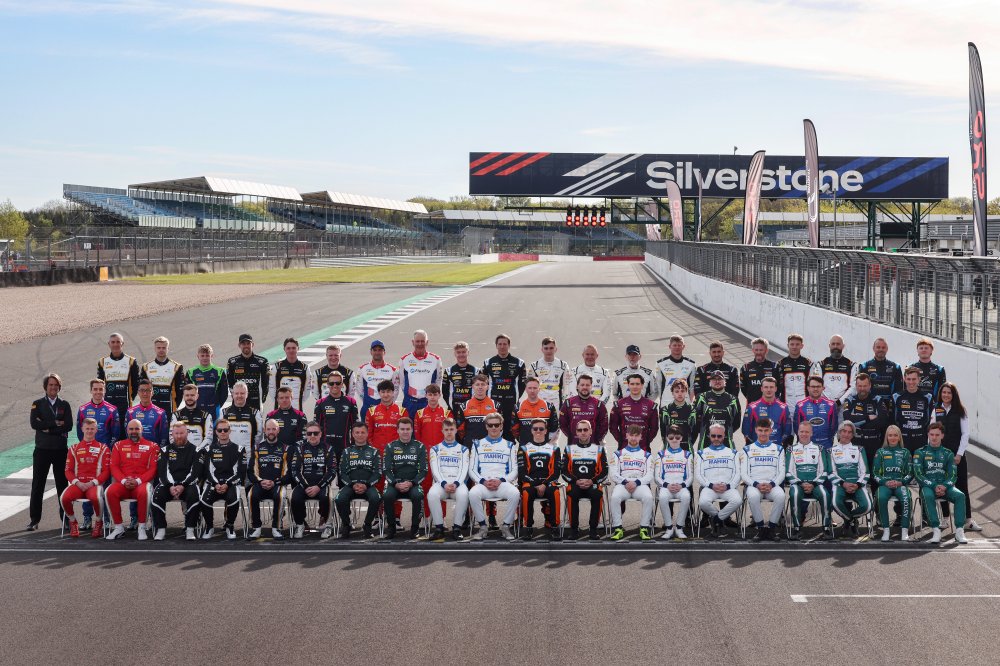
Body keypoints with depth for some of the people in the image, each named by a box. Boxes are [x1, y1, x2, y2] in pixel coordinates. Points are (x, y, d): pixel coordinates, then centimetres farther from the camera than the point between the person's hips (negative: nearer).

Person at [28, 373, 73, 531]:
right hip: (42, 450, -1)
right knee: (37, 485, 1)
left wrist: (47, 428, -13)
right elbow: (34, 423, -11)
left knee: (63, 485, 4)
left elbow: (69, 425, -7)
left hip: (61, 450, 1)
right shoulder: (37, 404, 5)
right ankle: (34, 520, 6)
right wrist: (56, 424, -13)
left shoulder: (64, 405, 8)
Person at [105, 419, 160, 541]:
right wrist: (124, 481, -11)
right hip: (123, 483, 2)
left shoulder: (151, 446, 8)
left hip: (142, 483, -2)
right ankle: (119, 527, -17)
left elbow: (153, 469, 0)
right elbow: (114, 467, 7)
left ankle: (142, 527, -20)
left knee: (144, 493, -38)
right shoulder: (119, 445, 15)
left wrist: (138, 481, -14)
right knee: (110, 492, -30)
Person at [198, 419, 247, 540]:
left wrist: (227, 484, -13)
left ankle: (229, 526, -4)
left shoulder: (237, 449, 6)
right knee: (204, 500, -30)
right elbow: (206, 470, 3)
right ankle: (209, 527, -2)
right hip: (213, 482, 1)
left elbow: (240, 472, 0)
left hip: (231, 483, -1)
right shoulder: (209, 449, 10)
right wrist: (216, 484, -14)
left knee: (234, 500, -33)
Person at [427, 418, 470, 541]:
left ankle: (457, 527, -26)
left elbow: (464, 470, 5)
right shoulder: (435, 449, 18)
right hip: (441, 483, 0)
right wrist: (444, 484, -14)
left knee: (463, 494, -38)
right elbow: (435, 469, 5)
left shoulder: (463, 450, 18)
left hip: (458, 483, 0)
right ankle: (439, 527, -24)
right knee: (432, 494, -36)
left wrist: (456, 483, -15)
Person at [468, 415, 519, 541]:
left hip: (503, 483, 0)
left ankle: (506, 526, -15)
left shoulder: (509, 445, 16)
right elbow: (472, 470, 11)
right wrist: (483, 481, -8)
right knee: (473, 493, -35)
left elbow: (514, 470, 10)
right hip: (483, 484, 0)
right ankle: (483, 527, -17)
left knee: (515, 494, -35)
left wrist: (501, 481, -9)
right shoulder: (478, 444, 17)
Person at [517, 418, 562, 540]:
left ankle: (554, 527, -25)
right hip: (530, 482, 0)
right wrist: (536, 486, -11)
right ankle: (528, 527, -23)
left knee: (555, 493, -35)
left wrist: (544, 485, -13)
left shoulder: (554, 448, 13)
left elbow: (557, 471, 4)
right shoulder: (524, 448, 12)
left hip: (547, 483, 0)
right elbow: (522, 472, 3)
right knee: (527, 493, -36)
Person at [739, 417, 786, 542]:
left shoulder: (778, 449, 15)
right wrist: (756, 484, -13)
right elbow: (743, 474, 5)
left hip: (772, 485, 1)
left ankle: (772, 527, -19)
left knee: (780, 495, -35)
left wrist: (771, 484, -12)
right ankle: (761, 528, -20)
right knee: (753, 496, -38)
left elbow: (781, 473, 8)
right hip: (754, 485, -1)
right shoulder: (747, 450, 13)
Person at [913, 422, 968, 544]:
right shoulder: (920, 452, 8)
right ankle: (936, 530, -39)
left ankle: (959, 530, -31)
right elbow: (918, 474, -3)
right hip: (927, 486, -2)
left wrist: (944, 486, -16)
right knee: (928, 496, -37)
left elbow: (952, 475, 6)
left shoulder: (948, 454, 15)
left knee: (960, 496, -28)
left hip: (945, 487, 2)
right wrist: (934, 486, -16)